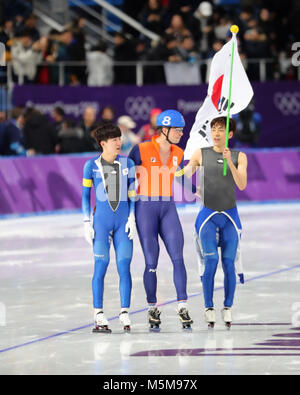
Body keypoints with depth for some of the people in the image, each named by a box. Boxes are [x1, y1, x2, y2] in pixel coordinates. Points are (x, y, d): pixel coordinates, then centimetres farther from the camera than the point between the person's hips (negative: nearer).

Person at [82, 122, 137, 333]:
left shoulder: (127, 163, 6)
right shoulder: (92, 165, 2)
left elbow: (132, 193, 9)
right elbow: (85, 195, 6)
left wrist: (132, 218, 1)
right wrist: (87, 223, 1)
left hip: (123, 219, 2)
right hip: (102, 219, -2)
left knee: (124, 266, -3)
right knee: (101, 266, -4)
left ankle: (125, 313, 3)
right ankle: (99, 315, -1)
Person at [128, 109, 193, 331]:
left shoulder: (178, 154, 7)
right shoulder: (142, 150, -9)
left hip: (168, 209, 4)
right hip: (145, 208, -4)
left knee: (178, 258, -7)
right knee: (151, 262, -2)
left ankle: (183, 307, -6)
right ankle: (153, 309, 11)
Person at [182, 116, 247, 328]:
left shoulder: (239, 157, 5)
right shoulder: (201, 154, 5)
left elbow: (242, 185, -8)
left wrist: (229, 162, -20)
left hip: (230, 216, 1)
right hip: (208, 215, -1)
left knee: (229, 262, -3)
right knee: (211, 260, -13)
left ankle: (228, 307, 10)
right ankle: (209, 307, -4)